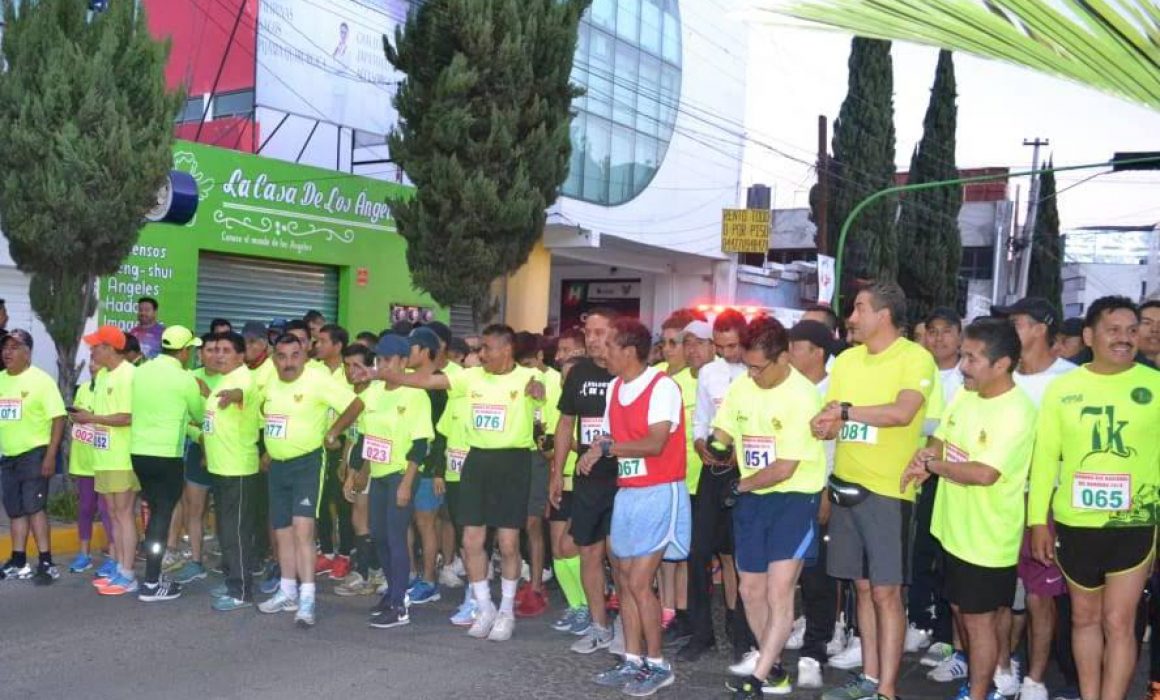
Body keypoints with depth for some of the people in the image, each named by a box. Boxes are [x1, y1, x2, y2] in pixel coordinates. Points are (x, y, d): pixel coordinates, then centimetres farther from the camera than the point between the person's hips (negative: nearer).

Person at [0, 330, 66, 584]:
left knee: (33, 507, -10)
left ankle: (47, 563, -5)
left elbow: (58, 418, -13)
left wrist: (50, 455, -18)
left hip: (34, 453, -6)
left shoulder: (41, 380, -10)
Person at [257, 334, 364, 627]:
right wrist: (268, 449, 14)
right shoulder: (270, 385, 8)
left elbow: (356, 405, -15)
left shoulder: (317, 380, -14)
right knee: (283, 532, 14)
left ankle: (307, 598, -13)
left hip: (307, 464, -7)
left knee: (302, 529, -15)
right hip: (277, 466, 7)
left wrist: (332, 434, -8)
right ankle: (287, 593, 27)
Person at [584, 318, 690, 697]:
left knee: (639, 583, -7)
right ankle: (632, 661, 20)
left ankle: (657, 665, 8)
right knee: (625, 581, 10)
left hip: (659, 493, -7)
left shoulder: (662, 387, -15)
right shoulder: (614, 387, 9)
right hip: (626, 493, 8)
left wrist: (607, 447, -18)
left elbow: (655, 444, -24)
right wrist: (597, 451, -8)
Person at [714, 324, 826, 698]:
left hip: (795, 497, -7)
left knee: (778, 592, -11)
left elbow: (784, 469, -20)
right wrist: (718, 449, -7)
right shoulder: (741, 387, 0)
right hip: (751, 498, 7)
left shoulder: (802, 396, -20)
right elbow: (720, 436, 14)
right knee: (751, 591, 10)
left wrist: (741, 485, -7)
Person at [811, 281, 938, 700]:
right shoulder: (847, 359, 12)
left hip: (888, 490, -6)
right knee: (863, 586, 13)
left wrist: (846, 410, -14)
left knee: (886, 591, -2)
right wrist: (824, 425, -13)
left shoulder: (915, 358, -8)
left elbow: (902, 412, -24)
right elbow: (827, 418, 11)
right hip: (845, 485, 6)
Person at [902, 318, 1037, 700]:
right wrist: (925, 455, -14)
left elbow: (985, 473, -30)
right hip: (954, 526, 8)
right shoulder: (964, 395, 2)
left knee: (979, 618, 7)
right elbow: (939, 440, 9)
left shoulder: (1017, 412, -23)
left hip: (987, 536, -8)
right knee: (961, 609, 21)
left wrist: (931, 464, -18)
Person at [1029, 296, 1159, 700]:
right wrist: (1038, 519, 0)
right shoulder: (1062, 388, 1)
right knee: (1084, 617, 16)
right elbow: (1045, 457, 3)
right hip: (1075, 524, 2)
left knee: (1118, 622, 1)